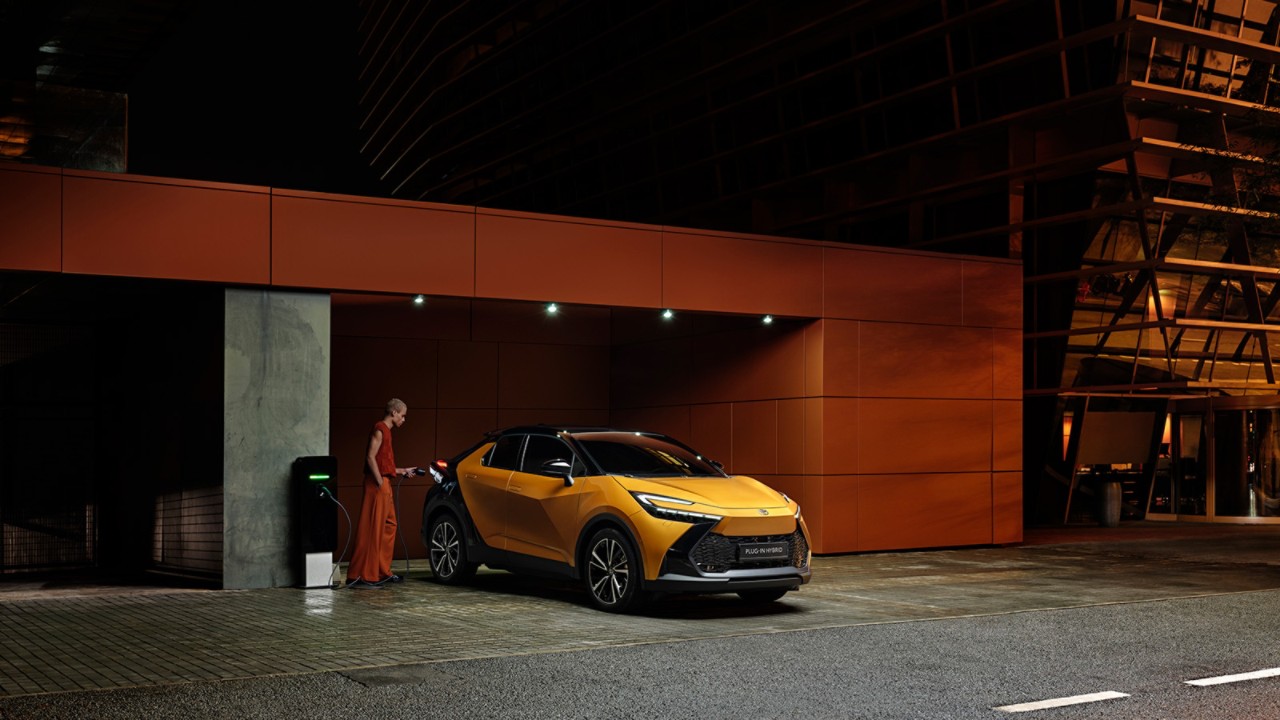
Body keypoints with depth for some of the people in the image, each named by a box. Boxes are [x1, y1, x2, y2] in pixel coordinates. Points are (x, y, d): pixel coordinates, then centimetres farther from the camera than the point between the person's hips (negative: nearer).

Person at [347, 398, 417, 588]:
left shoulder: (386, 431, 21)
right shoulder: (380, 429, -8)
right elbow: (371, 457, -18)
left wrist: (403, 471, 28)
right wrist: (380, 483, -19)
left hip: (384, 484, 10)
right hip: (377, 485, -10)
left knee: (388, 526, 13)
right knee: (372, 529, -10)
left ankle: (383, 572, 20)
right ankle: (360, 576, -10)